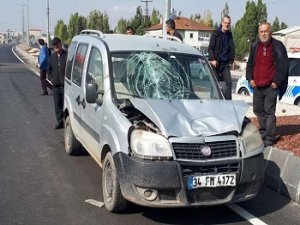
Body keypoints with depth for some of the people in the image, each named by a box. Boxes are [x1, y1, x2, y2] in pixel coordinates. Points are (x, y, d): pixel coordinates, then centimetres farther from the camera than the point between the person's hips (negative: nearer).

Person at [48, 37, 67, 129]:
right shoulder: (52, 57, 12)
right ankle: (59, 122, 20)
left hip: (65, 85, -5)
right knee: (57, 105, 10)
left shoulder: (67, 55, -7)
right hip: (56, 85, 6)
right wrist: (51, 78, 12)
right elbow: (49, 69, 25)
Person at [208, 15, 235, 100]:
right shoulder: (216, 33, -2)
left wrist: (231, 60, 4)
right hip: (216, 62, -4)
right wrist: (212, 59, -16)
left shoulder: (229, 35, 11)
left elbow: (232, 49, 13)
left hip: (226, 63, 4)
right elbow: (210, 48, -5)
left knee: (228, 82, -3)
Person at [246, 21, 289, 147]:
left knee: (269, 111, -7)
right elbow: (250, 64, 19)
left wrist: (276, 81, -12)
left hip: (271, 86, -6)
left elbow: (283, 66, -8)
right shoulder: (255, 47, 11)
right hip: (257, 86, 6)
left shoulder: (278, 46, -6)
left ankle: (269, 138, -1)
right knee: (258, 110, 14)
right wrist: (250, 78, 7)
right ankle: (263, 133, 29)